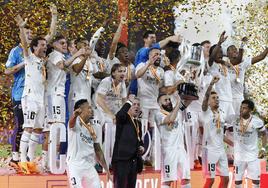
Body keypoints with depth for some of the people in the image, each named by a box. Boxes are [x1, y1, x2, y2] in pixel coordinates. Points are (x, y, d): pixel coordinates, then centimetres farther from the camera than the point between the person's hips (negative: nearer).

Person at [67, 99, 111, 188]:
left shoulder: (94, 129, 10)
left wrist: (106, 169, 14)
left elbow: (98, 150, 17)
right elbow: (71, 123, -37)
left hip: (89, 166, 6)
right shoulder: (76, 123, -10)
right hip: (75, 166, -6)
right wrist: (75, 115, -62)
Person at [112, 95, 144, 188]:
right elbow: (119, 115, -28)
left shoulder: (138, 123, 21)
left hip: (134, 160, 8)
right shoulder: (124, 119, -2)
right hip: (122, 159, -8)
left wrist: (141, 147, 9)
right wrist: (129, 102, -16)